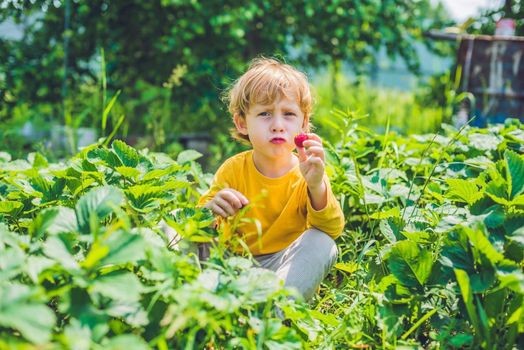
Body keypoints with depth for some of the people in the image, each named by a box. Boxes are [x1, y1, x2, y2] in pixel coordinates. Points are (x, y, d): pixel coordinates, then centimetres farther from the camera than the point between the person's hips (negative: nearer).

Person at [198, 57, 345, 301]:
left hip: (285, 267, -1)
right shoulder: (233, 170, -4)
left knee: (322, 244, -29)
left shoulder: (308, 172, -8)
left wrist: (317, 186, -39)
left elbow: (332, 230, -20)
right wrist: (209, 211, -30)